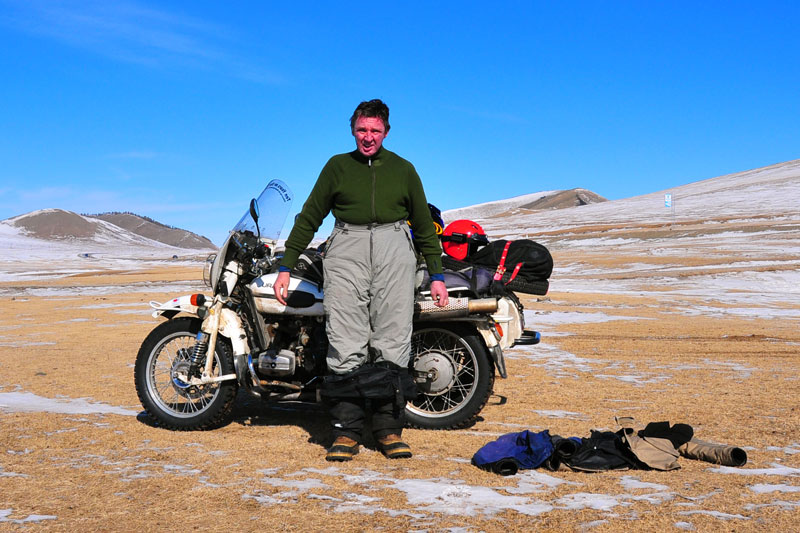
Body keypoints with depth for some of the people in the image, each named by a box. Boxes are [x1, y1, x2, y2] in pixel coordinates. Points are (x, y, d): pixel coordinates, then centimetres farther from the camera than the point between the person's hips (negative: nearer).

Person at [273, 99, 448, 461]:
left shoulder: (403, 169, 18)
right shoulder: (337, 166, 17)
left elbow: (423, 224, 21)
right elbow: (309, 217, 17)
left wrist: (436, 275, 15)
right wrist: (286, 266, 10)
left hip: (393, 245, 1)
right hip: (347, 246, 0)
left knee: (392, 340, -8)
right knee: (345, 342, -11)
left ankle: (389, 428, -3)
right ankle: (346, 430, -8)